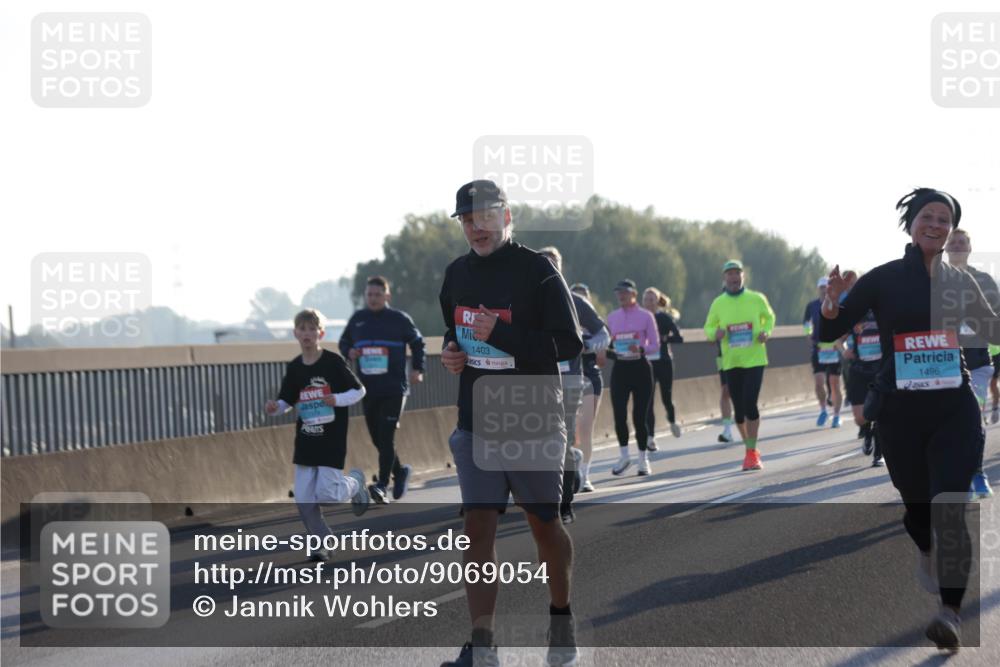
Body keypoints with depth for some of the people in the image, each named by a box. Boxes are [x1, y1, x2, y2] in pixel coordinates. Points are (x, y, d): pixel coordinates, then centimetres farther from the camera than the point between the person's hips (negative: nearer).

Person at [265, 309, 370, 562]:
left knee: (327, 492, -11)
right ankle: (322, 543, 13)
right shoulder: (293, 368, 4)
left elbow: (359, 390, -2)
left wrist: (337, 399, -19)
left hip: (332, 440, -4)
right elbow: (286, 401, 12)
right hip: (305, 442, 5)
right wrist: (275, 408, -10)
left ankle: (354, 482, 22)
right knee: (303, 498, -1)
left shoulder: (333, 362, -8)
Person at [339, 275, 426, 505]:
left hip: (394, 389, -4)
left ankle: (382, 485, -12)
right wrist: (349, 352, -1)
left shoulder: (399, 319, -1)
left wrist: (418, 369, 1)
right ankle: (400, 471, 32)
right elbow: (344, 342, 21)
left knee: (386, 436, -12)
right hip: (368, 390, 4)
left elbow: (417, 342, 11)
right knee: (377, 438, 10)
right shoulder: (357, 319, 8)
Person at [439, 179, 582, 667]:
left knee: (544, 523, 9)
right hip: (476, 422, 4)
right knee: (478, 527, -4)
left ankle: (561, 617, 31)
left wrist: (500, 336, -23)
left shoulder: (537, 271, -10)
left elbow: (570, 344, -15)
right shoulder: (457, 274, 9)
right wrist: (450, 353, 0)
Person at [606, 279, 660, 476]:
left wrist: (641, 349, -19)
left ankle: (643, 458, 12)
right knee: (619, 414, -8)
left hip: (640, 367, -3)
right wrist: (609, 350, -4)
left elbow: (655, 345, -1)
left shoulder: (645, 316, 0)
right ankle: (623, 455, 8)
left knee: (640, 416, -2)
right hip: (619, 368, 3)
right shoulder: (612, 317, 10)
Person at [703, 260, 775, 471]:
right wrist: (716, 333, -13)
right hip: (731, 363, 3)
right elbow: (708, 327, 11)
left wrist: (766, 332, -5)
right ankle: (750, 449, 24)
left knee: (750, 404, -14)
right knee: (739, 408, 7)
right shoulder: (718, 303, 2)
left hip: (754, 359, -3)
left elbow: (769, 316, 16)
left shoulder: (756, 299, -1)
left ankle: (751, 452, -7)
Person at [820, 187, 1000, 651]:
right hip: (899, 409, 0)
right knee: (916, 499, 14)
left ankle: (950, 613, -20)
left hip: (954, 407, 0)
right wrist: (832, 304, -23)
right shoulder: (883, 280, -3)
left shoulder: (960, 282, 6)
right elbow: (829, 333, -2)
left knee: (950, 505, -15)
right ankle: (925, 551, 50)